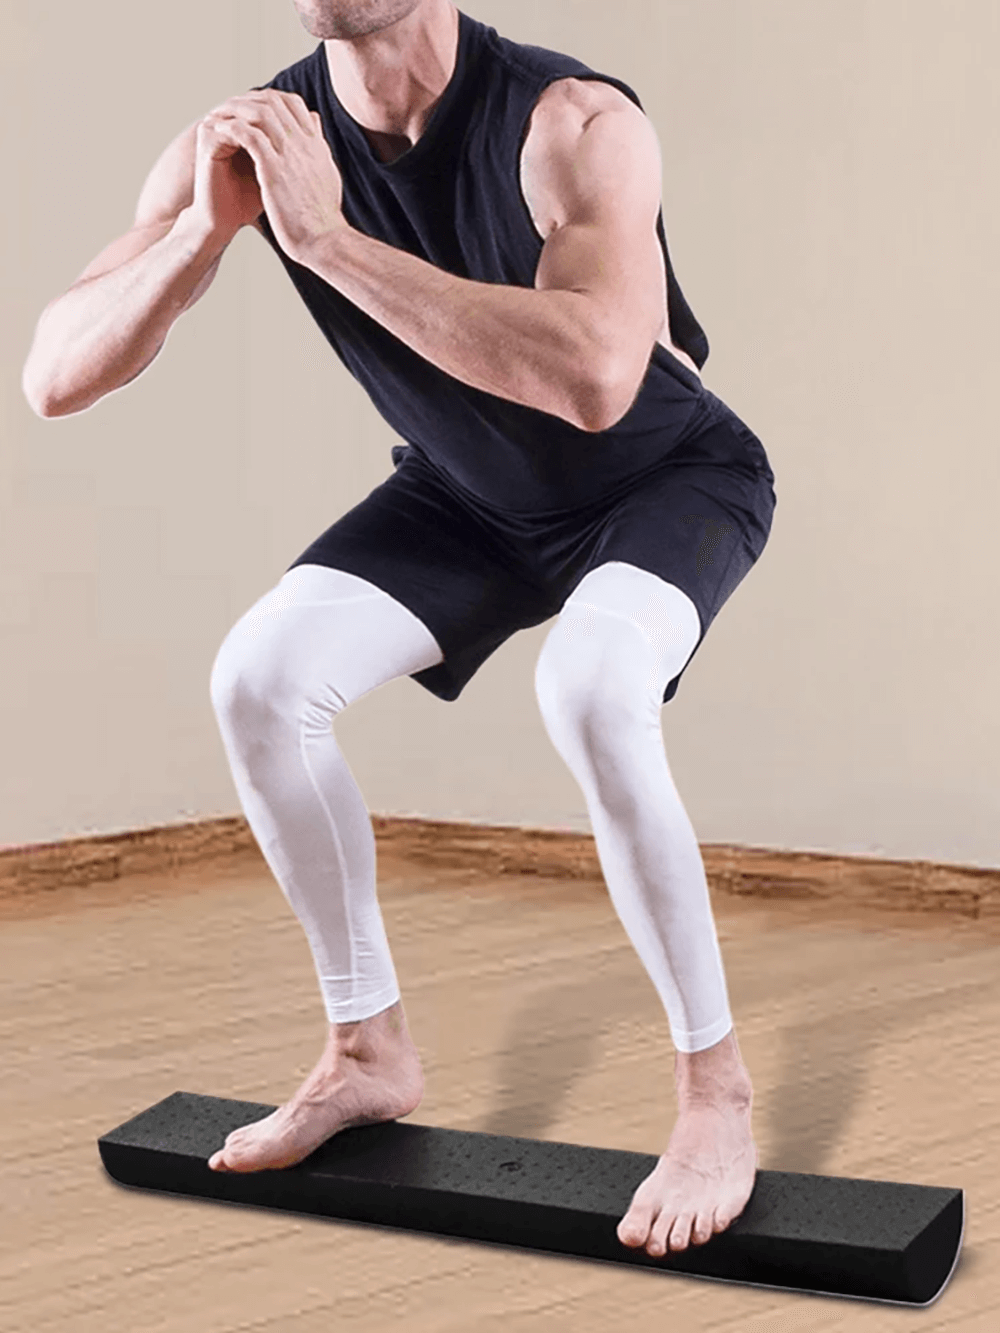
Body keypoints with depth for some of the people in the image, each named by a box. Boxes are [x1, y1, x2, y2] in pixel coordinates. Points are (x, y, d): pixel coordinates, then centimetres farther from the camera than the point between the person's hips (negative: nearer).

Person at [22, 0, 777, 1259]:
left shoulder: (573, 126, -34)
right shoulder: (252, 140, -19)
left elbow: (596, 378, -51)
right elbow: (53, 378, -23)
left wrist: (328, 235, -49)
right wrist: (204, 225, -41)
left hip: (670, 477, -5)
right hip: (472, 495, 5)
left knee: (586, 693, -34)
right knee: (257, 681, -12)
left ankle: (716, 1090, -16)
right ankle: (370, 1053, 7)